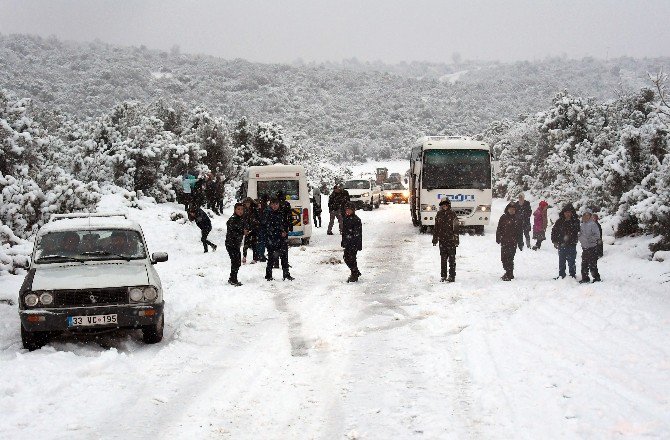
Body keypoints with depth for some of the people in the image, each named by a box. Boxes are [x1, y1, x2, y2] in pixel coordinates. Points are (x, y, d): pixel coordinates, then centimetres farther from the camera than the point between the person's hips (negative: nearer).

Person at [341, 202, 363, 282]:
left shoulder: (356, 220, -12)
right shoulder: (345, 219, 11)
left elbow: (358, 233, -14)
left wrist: (358, 244, -17)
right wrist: (343, 241, 18)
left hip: (354, 243, -8)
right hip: (347, 243, 8)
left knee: (352, 258, -6)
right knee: (346, 258, 11)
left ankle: (354, 276, 6)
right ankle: (356, 272, 28)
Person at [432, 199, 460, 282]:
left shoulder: (452, 214, -4)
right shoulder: (439, 215, 8)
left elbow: (456, 228, -5)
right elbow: (436, 228, 14)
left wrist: (456, 240, -9)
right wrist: (435, 239, 12)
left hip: (451, 240, -4)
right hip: (442, 240, 4)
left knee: (452, 258, -1)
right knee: (443, 258, 10)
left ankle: (452, 276, 3)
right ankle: (443, 276, 17)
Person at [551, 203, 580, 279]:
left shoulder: (576, 221, -3)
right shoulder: (559, 221, 3)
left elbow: (579, 232, 1)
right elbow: (554, 232, 9)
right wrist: (555, 242, 1)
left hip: (571, 245, -2)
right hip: (561, 245, 2)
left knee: (571, 262, 2)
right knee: (561, 262, 11)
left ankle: (572, 275, 12)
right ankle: (561, 275, 21)